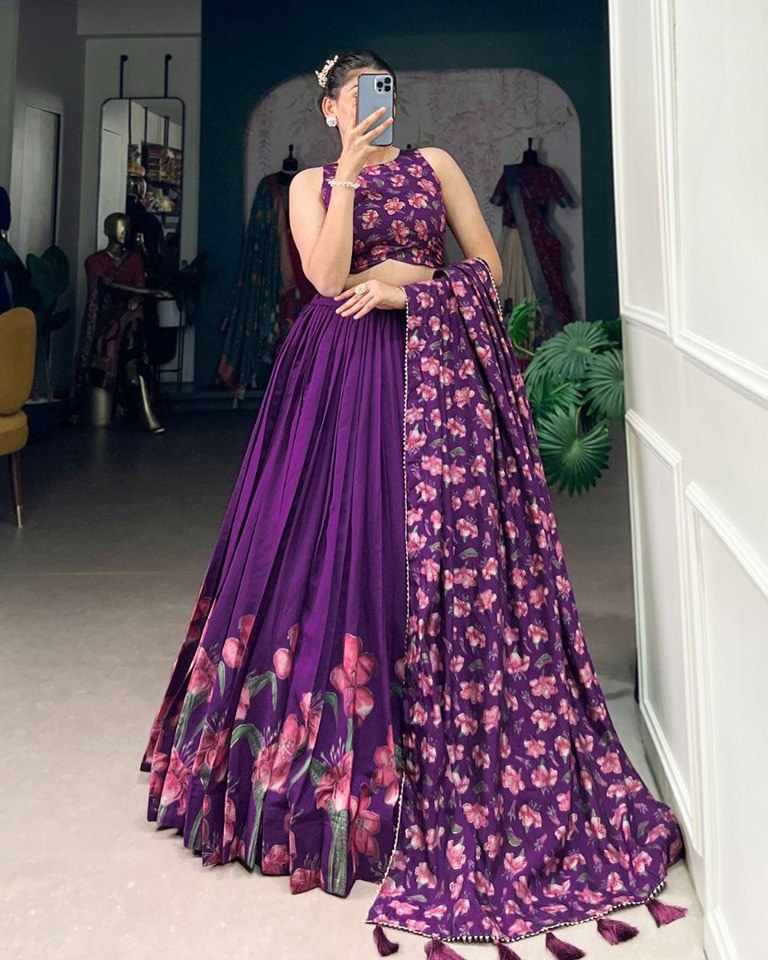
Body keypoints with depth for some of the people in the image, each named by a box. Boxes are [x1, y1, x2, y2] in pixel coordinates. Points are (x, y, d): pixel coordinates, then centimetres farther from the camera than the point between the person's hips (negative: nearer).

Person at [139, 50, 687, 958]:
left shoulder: (434, 164, 15)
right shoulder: (311, 185, 12)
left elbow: (489, 265, 7)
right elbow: (327, 277, -7)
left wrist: (411, 284, -7)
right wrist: (348, 174, -10)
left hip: (435, 369, 1)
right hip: (343, 378, 0)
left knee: (442, 551, -5)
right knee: (338, 542, -4)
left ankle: (445, 762, 5)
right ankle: (328, 747, 9)